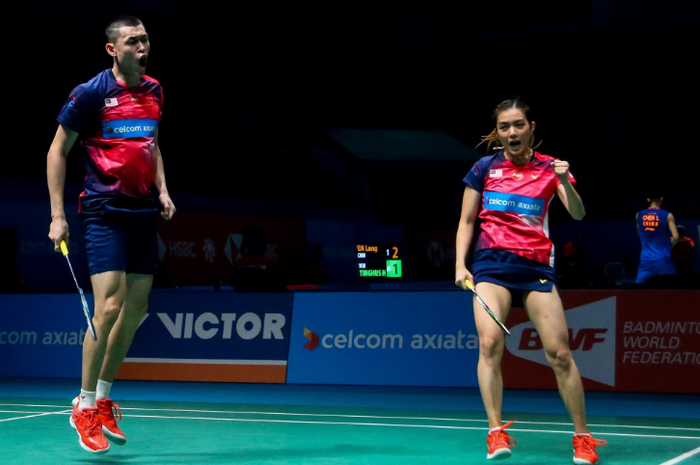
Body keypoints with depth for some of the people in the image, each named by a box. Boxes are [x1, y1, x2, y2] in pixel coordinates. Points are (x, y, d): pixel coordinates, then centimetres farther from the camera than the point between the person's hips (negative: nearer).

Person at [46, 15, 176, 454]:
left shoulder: (154, 91, 11)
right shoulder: (91, 93, -8)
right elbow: (58, 149, -3)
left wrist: (162, 188, 9)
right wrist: (57, 215, -9)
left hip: (144, 212, 7)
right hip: (105, 212, -7)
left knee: (136, 309, 8)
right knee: (109, 306, -15)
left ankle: (103, 399, 23)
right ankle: (84, 406, 0)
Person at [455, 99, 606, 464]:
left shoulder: (550, 168, 5)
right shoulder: (484, 169, 7)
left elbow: (577, 215, -7)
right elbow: (466, 222, 12)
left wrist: (565, 183, -26)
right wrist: (460, 264, -1)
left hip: (536, 265, 0)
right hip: (492, 262, 0)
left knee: (559, 353, -5)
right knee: (489, 343, -20)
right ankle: (496, 433, -17)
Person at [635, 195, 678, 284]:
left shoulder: (639, 215, 7)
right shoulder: (667, 215, -3)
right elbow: (675, 237, -10)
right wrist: (667, 247, 7)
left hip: (646, 260, 2)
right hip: (663, 259, -2)